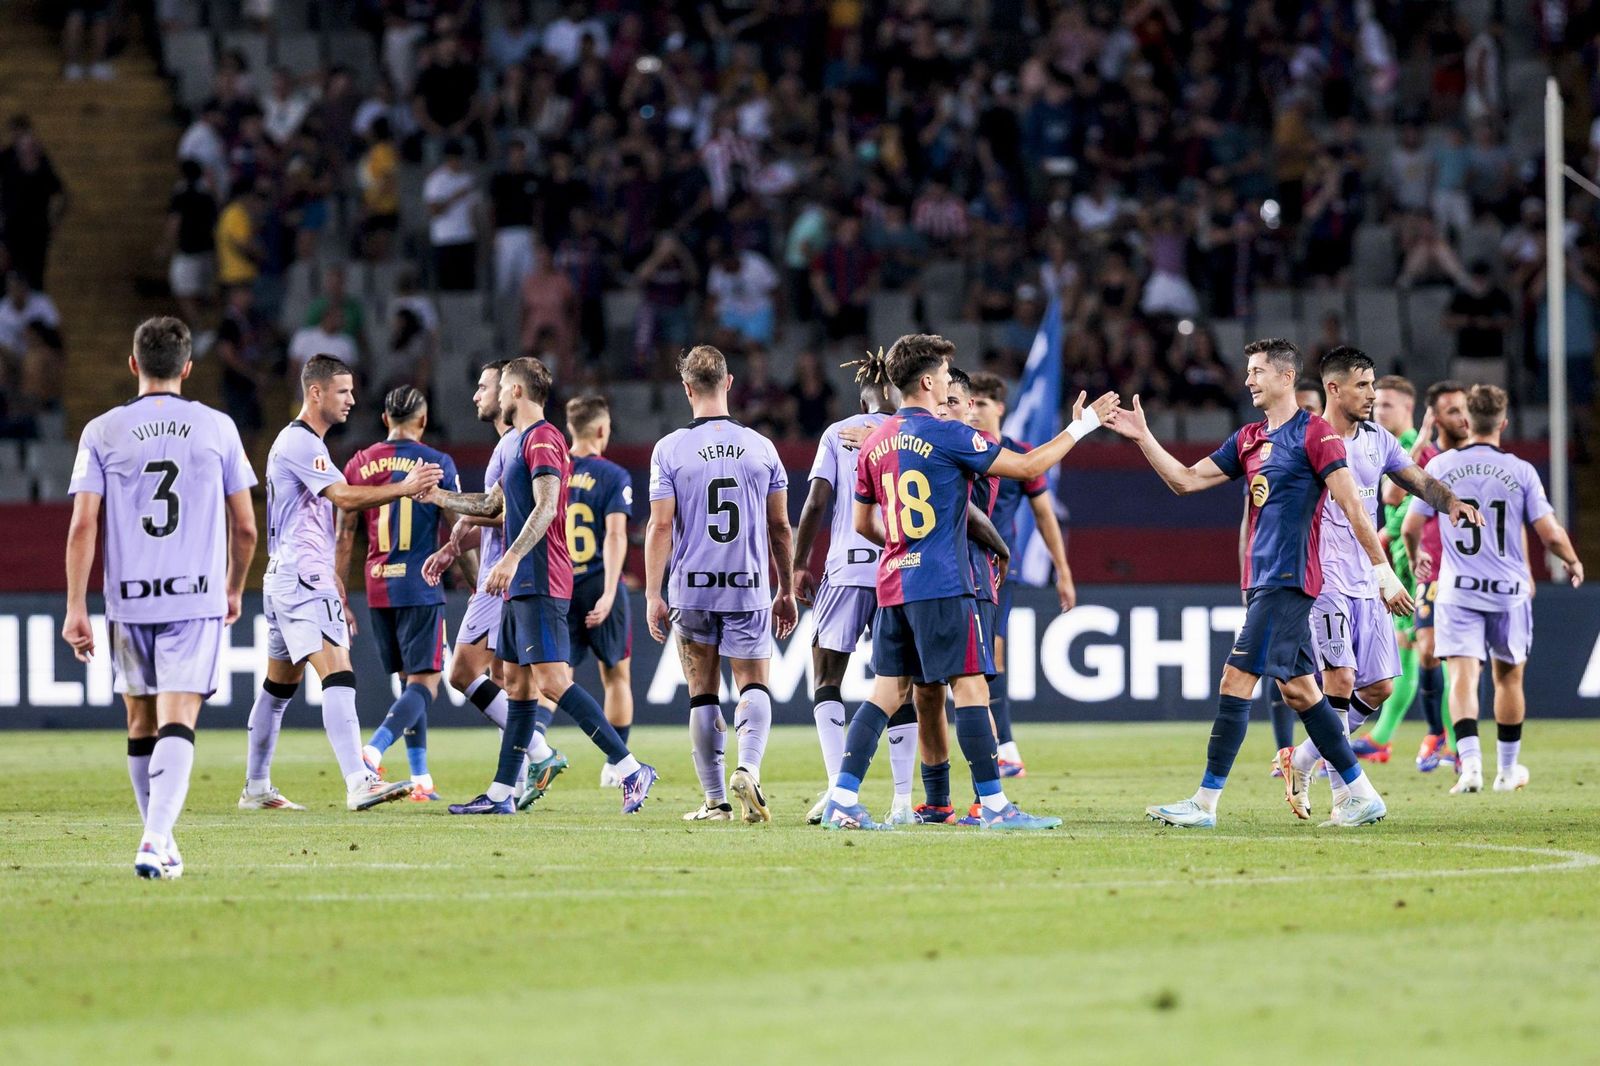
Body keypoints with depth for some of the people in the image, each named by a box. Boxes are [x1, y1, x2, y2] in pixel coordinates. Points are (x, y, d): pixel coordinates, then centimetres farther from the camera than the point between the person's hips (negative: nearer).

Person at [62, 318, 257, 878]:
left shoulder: (101, 432, 2)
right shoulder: (216, 428, 3)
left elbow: (83, 525, -4)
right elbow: (245, 526, 7)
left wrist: (76, 609, -2)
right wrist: (235, 588, 24)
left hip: (128, 600, 1)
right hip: (197, 598, -1)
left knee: (141, 724, 16)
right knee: (177, 722, -8)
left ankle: (159, 837, 26)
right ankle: (156, 841, -25)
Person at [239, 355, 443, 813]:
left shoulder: (308, 444, 21)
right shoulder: (299, 442, -12)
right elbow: (346, 497, -25)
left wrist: (338, 595, 26)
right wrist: (404, 488, -29)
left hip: (290, 580, 11)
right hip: (300, 580, -11)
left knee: (279, 685, 15)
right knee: (338, 675, -20)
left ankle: (256, 788, 21)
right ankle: (358, 783, -30)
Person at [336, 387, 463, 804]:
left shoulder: (358, 465, 6)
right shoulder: (437, 464, -3)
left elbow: (343, 538, 7)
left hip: (377, 589, 4)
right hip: (421, 588, -4)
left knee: (409, 682, 16)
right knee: (424, 685, -4)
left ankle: (421, 779, 14)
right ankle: (374, 750, -28)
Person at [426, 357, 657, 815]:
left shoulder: (543, 439, -11)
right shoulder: (522, 442, 20)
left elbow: (545, 507, -23)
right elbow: (492, 504, 32)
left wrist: (512, 558, -31)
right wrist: (437, 496, 35)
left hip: (540, 584, -11)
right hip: (522, 585, 11)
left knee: (553, 682, -16)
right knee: (518, 686, 10)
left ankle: (631, 769, -18)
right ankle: (500, 794, 12)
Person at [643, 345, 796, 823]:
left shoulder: (670, 449, -4)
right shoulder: (761, 448, 2)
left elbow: (660, 526, -6)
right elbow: (780, 527, 7)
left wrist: (653, 595, -1)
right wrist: (786, 591, 16)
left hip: (691, 590, -1)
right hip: (749, 589, 1)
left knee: (703, 694, 9)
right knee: (754, 687, 7)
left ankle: (715, 800, 8)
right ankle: (748, 768, -19)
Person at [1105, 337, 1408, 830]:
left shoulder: (1314, 433, -8)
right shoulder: (1248, 439, 16)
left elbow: (1352, 506, -11)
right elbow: (1186, 480, 16)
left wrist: (1383, 570, -13)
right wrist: (1143, 438, 6)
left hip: (1288, 580, -9)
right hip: (1263, 581, 9)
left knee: (1236, 679, -11)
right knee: (1298, 689, 9)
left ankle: (1205, 803, -10)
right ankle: (1362, 795, 14)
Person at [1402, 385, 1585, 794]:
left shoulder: (1440, 466, -2)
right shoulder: (1521, 471, -5)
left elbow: (1410, 528, 2)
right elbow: (1550, 534, -7)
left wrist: (1417, 556, 25)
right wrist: (1573, 562, 15)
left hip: (1458, 591, 0)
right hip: (1509, 591, 0)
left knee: (1463, 676, -6)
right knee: (1508, 677, 16)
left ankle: (1470, 761, -27)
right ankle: (1507, 771, 26)